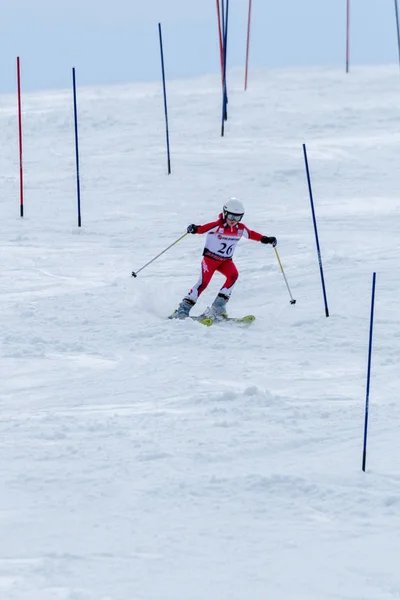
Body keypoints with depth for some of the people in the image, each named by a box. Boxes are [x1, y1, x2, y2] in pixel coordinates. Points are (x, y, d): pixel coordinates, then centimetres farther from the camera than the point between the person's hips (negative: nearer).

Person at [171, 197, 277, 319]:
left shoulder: (241, 228, -2)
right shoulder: (217, 226, -19)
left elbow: (251, 235, 15)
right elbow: (203, 228, -32)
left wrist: (266, 239, 9)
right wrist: (194, 229, -53)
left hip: (226, 260, 5)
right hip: (210, 258, -5)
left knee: (233, 275, -21)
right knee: (204, 282, -17)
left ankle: (219, 305, -18)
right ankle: (184, 308, -11)